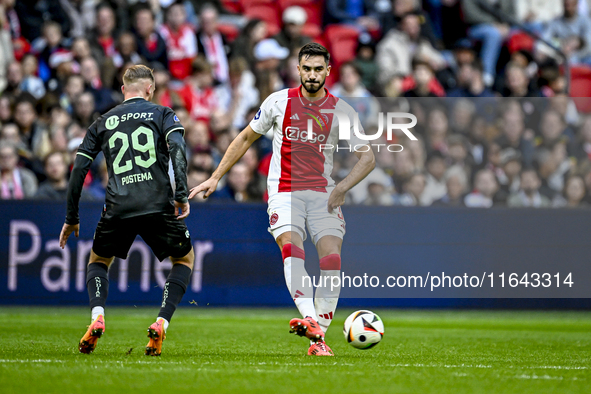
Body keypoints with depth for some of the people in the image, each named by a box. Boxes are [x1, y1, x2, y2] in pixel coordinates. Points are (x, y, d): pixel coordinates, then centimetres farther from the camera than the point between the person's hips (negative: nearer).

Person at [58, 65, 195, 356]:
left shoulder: (102, 123, 18)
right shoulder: (162, 114, 12)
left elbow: (78, 170, 13)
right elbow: (177, 149, -8)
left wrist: (71, 219, 19)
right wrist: (181, 195, -10)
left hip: (118, 208, 2)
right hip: (159, 206, -2)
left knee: (98, 262, 26)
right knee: (184, 259, 22)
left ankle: (97, 318, -3)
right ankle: (161, 324, 1)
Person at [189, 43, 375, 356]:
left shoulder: (340, 110, 0)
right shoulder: (278, 101, 0)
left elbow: (367, 158, 4)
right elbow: (246, 138, 13)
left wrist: (342, 188, -11)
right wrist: (215, 177, 11)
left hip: (323, 193, 1)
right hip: (284, 191, -1)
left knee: (332, 258, -16)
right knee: (290, 247, -26)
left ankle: (319, 336, -8)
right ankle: (310, 321, -43)